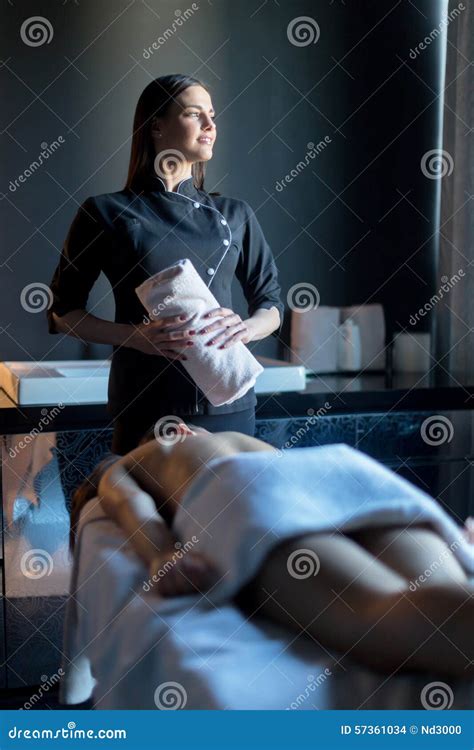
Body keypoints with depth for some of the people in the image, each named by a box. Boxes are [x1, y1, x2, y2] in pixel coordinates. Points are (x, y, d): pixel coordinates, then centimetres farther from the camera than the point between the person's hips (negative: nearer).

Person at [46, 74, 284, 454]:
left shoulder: (235, 215, 11)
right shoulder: (107, 213, 2)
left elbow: (272, 303, 15)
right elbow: (62, 312, 4)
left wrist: (246, 329, -8)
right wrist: (134, 335, -13)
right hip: (146, 406, -3)